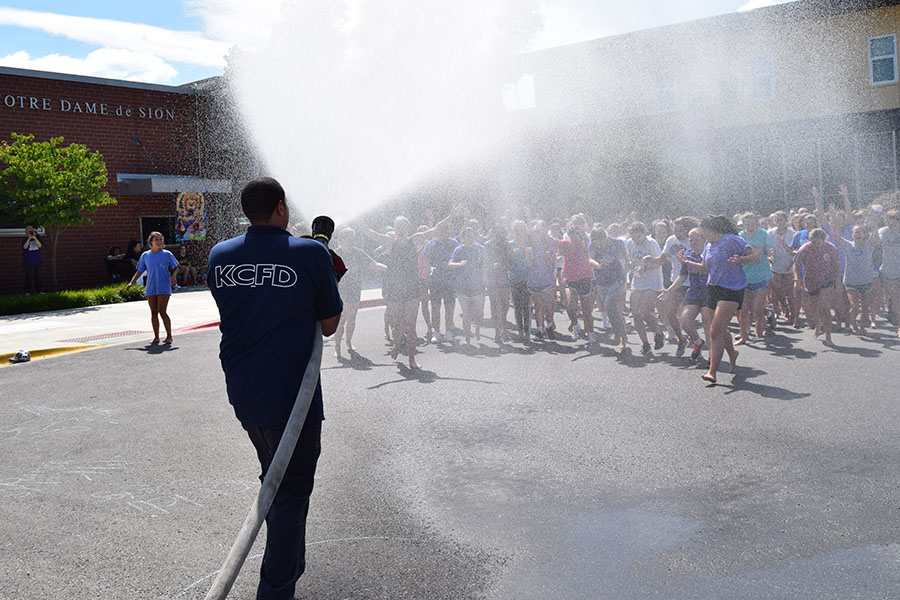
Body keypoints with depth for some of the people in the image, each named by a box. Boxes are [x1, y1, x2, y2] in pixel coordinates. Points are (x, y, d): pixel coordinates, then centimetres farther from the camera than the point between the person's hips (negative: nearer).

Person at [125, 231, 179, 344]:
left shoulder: (167, 254, 0)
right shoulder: (145, 256, 8)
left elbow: (175, 267, 8)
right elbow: (139, 271, 13)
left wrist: (173, 276, -11)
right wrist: (131, 283, 5)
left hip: (164, 288, -3)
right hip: (150, 288, 4)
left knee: (162, 311, -11)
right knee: (153, 312, 7)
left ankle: (169, 336, -2)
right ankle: (156, 337, 16)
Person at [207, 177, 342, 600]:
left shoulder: (220, 256, 3)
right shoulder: (312, 253, -11)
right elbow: (329, 325, -4)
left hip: (241, 391, 6)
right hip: (289, 394, -6)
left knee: (273, 478, 25)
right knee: (292, 489, 5)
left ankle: (292, 563, 42)